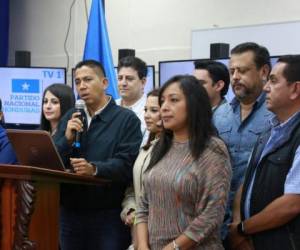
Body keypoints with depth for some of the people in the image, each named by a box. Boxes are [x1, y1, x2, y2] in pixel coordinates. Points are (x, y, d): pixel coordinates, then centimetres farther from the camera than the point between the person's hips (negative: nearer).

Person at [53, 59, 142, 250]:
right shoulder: (70, 118, 13)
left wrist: (94, 168, -28)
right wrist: (67, 138, -9)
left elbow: (127, 164, -14)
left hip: (109, 215, -4)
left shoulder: (127, 119, -3)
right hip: (70, 212, 5)